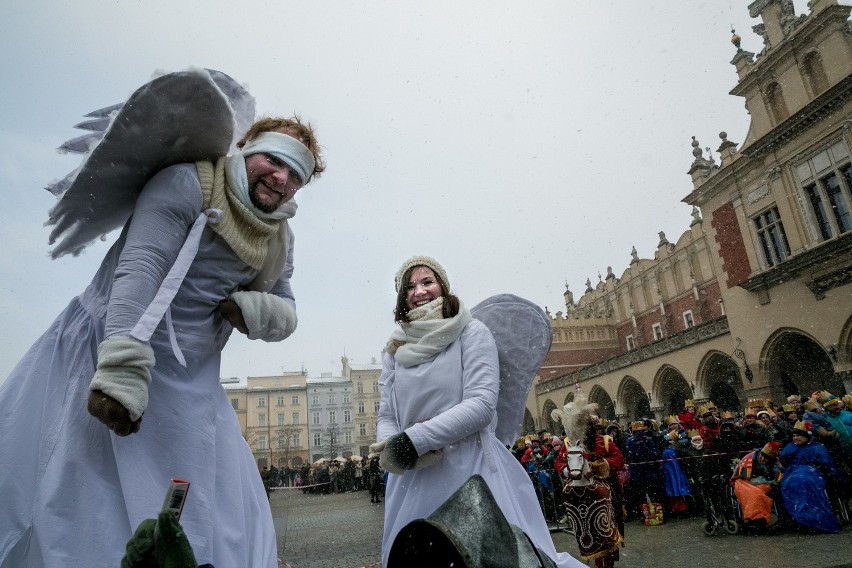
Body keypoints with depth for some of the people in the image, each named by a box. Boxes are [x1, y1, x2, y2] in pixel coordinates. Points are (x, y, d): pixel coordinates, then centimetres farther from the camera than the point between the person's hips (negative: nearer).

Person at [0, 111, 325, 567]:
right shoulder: (188, 184, -12)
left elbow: (286, 313, 14)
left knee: (228, 521, 5)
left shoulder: (279, 242, 8)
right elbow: (140, 268, -24)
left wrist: (255, 311, -11)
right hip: (107, 352, -5)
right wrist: (123, 371, -35)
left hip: (189, 384, 6)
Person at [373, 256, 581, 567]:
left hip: (472, 472, -4)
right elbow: (386, 417, 9)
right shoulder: (396, 351, 12)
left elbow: (481, 405, -13)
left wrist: (415, 440, -18)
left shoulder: (471, 333, -1)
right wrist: (392, 447, -14)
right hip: (413, 480, 4)